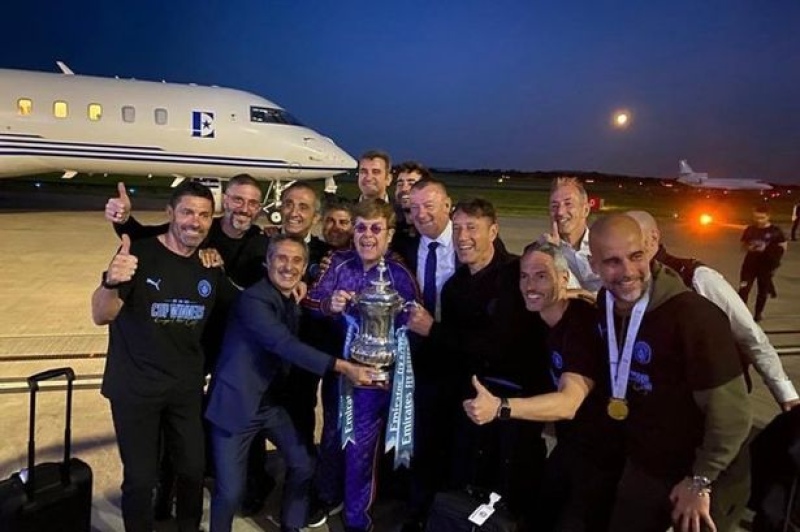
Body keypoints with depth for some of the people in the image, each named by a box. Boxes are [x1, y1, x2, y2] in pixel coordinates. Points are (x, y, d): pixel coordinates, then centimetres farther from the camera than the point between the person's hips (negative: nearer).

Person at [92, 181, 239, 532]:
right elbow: (101, 316, -22)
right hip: (135, 388, -4)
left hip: (186, 388, 4)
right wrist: (111, 282, -44)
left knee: (193, 469, 16)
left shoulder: (211, 264, 0)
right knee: (140, 479, 6)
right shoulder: (139, 252, -15)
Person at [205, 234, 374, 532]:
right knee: (230, 490, -2)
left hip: (272, 402, 8)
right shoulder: (253, 299, -22)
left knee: (303, 465, 12)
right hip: (236, 402, -7)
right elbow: (286, 345, -35)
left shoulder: (294, 302, 5)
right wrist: (343, 367, -41)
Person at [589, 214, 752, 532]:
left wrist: (700, 481, -15)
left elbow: (731, 412, -23)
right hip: (641, 467, 6)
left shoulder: (692, 314, -28)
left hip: (696, 475, -5)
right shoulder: (605, 303, -6)